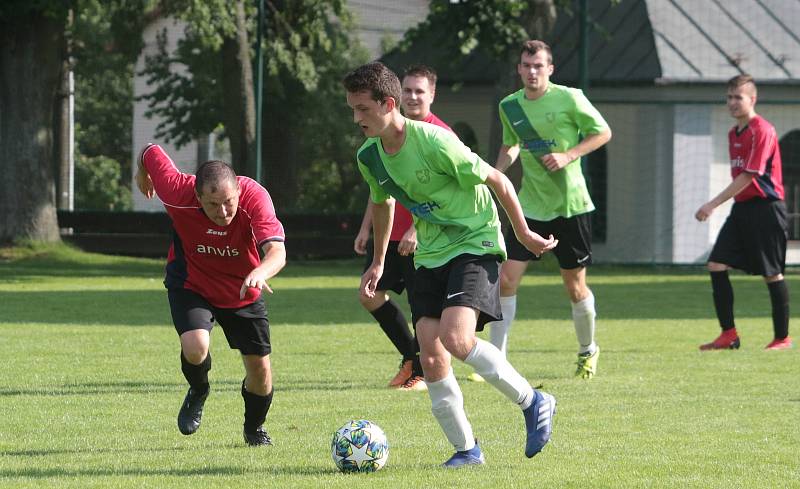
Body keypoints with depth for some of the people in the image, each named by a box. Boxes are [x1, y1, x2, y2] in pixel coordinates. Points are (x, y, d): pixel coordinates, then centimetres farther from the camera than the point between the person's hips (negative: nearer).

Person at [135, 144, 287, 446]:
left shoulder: (254, 197, -34)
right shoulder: (178, 193, -31)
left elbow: (277, 251, -46)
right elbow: (151, 153, -12)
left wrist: (260, 273, -68)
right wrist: (142, 174, 11)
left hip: (243, 292, 1)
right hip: (190, 284, -1)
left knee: (259, 367, 3)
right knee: (195, 347, -27)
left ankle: (254, 427, 36)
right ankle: (198, 392, 10)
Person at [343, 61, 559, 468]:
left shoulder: (434, 143, -23)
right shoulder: (369, 157, 0)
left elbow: (497, 181, -12)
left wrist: (524, 234, -4)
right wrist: (377, 263, 26)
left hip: (475, 243, -7)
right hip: (429, 255, 7)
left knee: (455, 338, -26)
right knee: (430, 357, -5)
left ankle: (533, 403, -7)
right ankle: (466, 449, 8)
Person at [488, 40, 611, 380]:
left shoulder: (568, 98, -10)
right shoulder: (509, 106, 3)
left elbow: (603, 132, -2)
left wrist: (568, 156, -16)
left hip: (571, 205, -3)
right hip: (530, 206, 3)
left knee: (575, 286, 5)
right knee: (505, 279, -9)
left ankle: (588, 351, 30)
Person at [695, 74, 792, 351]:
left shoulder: (762, 131, -13)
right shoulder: (734, 133, 15)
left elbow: (749, 176, -18)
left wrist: (714, 204, -20)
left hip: (765, 207, -8)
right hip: (741, 206, 8)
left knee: (772, 274, -1)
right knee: (716, 265, -3)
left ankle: (782, 338, 10)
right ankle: (729, 335, 0)